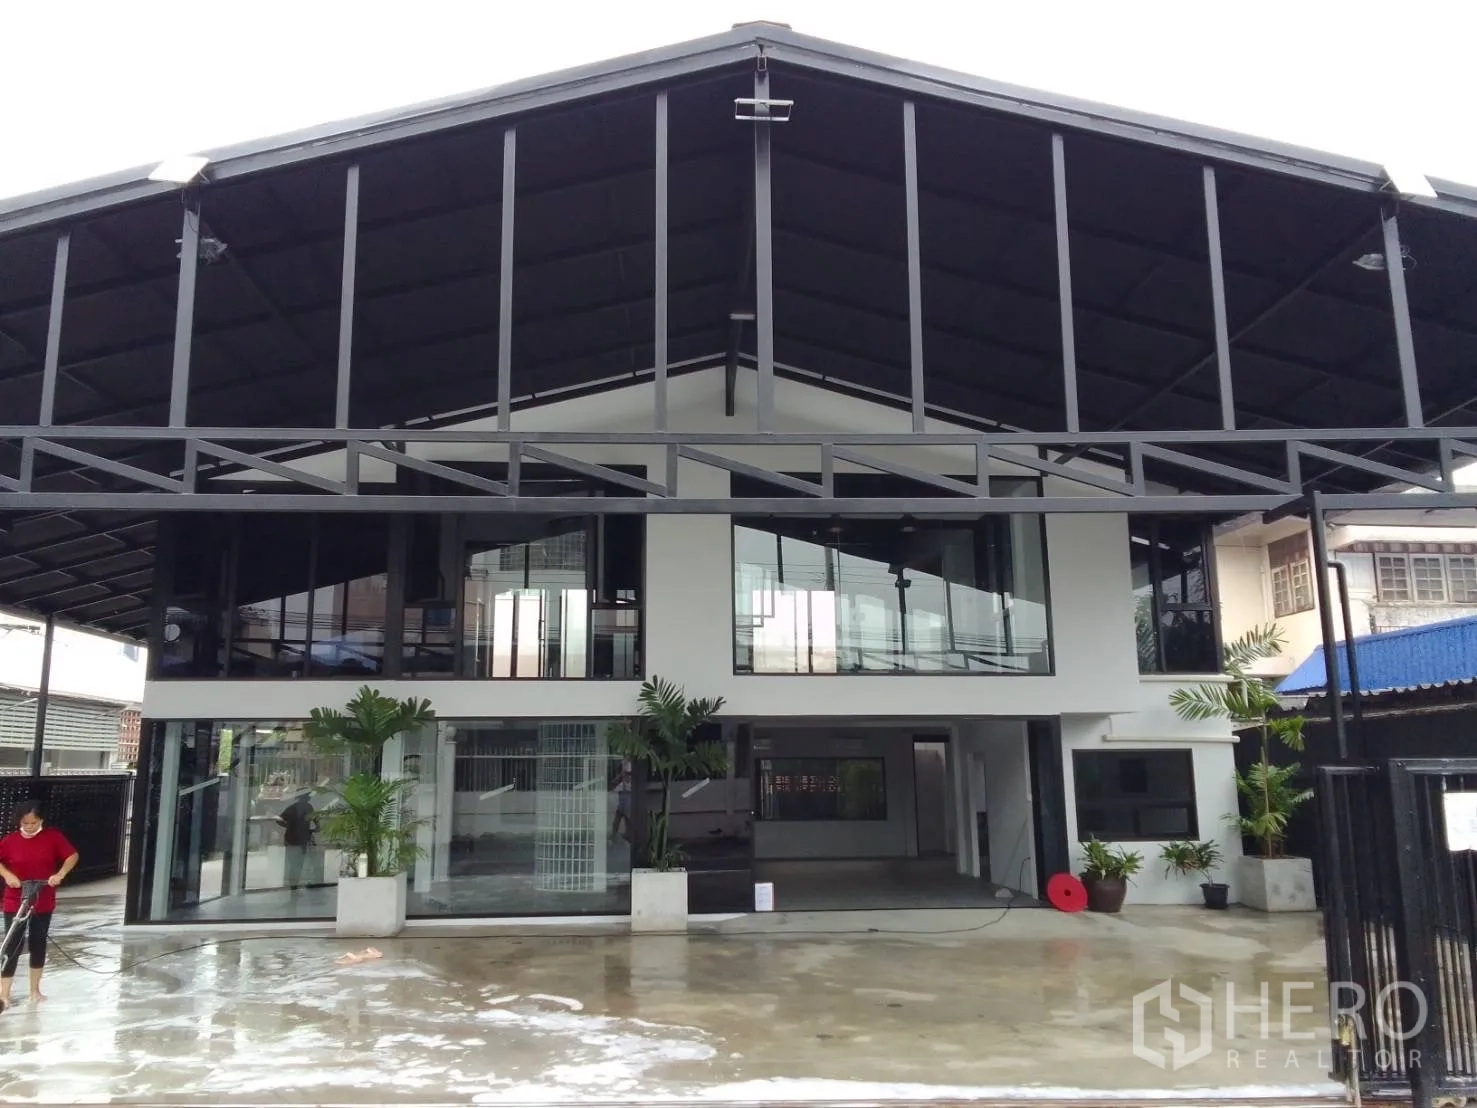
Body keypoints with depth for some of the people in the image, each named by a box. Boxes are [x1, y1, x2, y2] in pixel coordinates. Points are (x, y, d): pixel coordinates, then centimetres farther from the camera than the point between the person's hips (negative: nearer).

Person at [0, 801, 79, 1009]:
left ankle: (35, 989, 23)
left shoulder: (53, 836, -6)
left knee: (38, 943, 11)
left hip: (43, 903, 1)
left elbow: (72, 855, -3)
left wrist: (60, 874, -17)